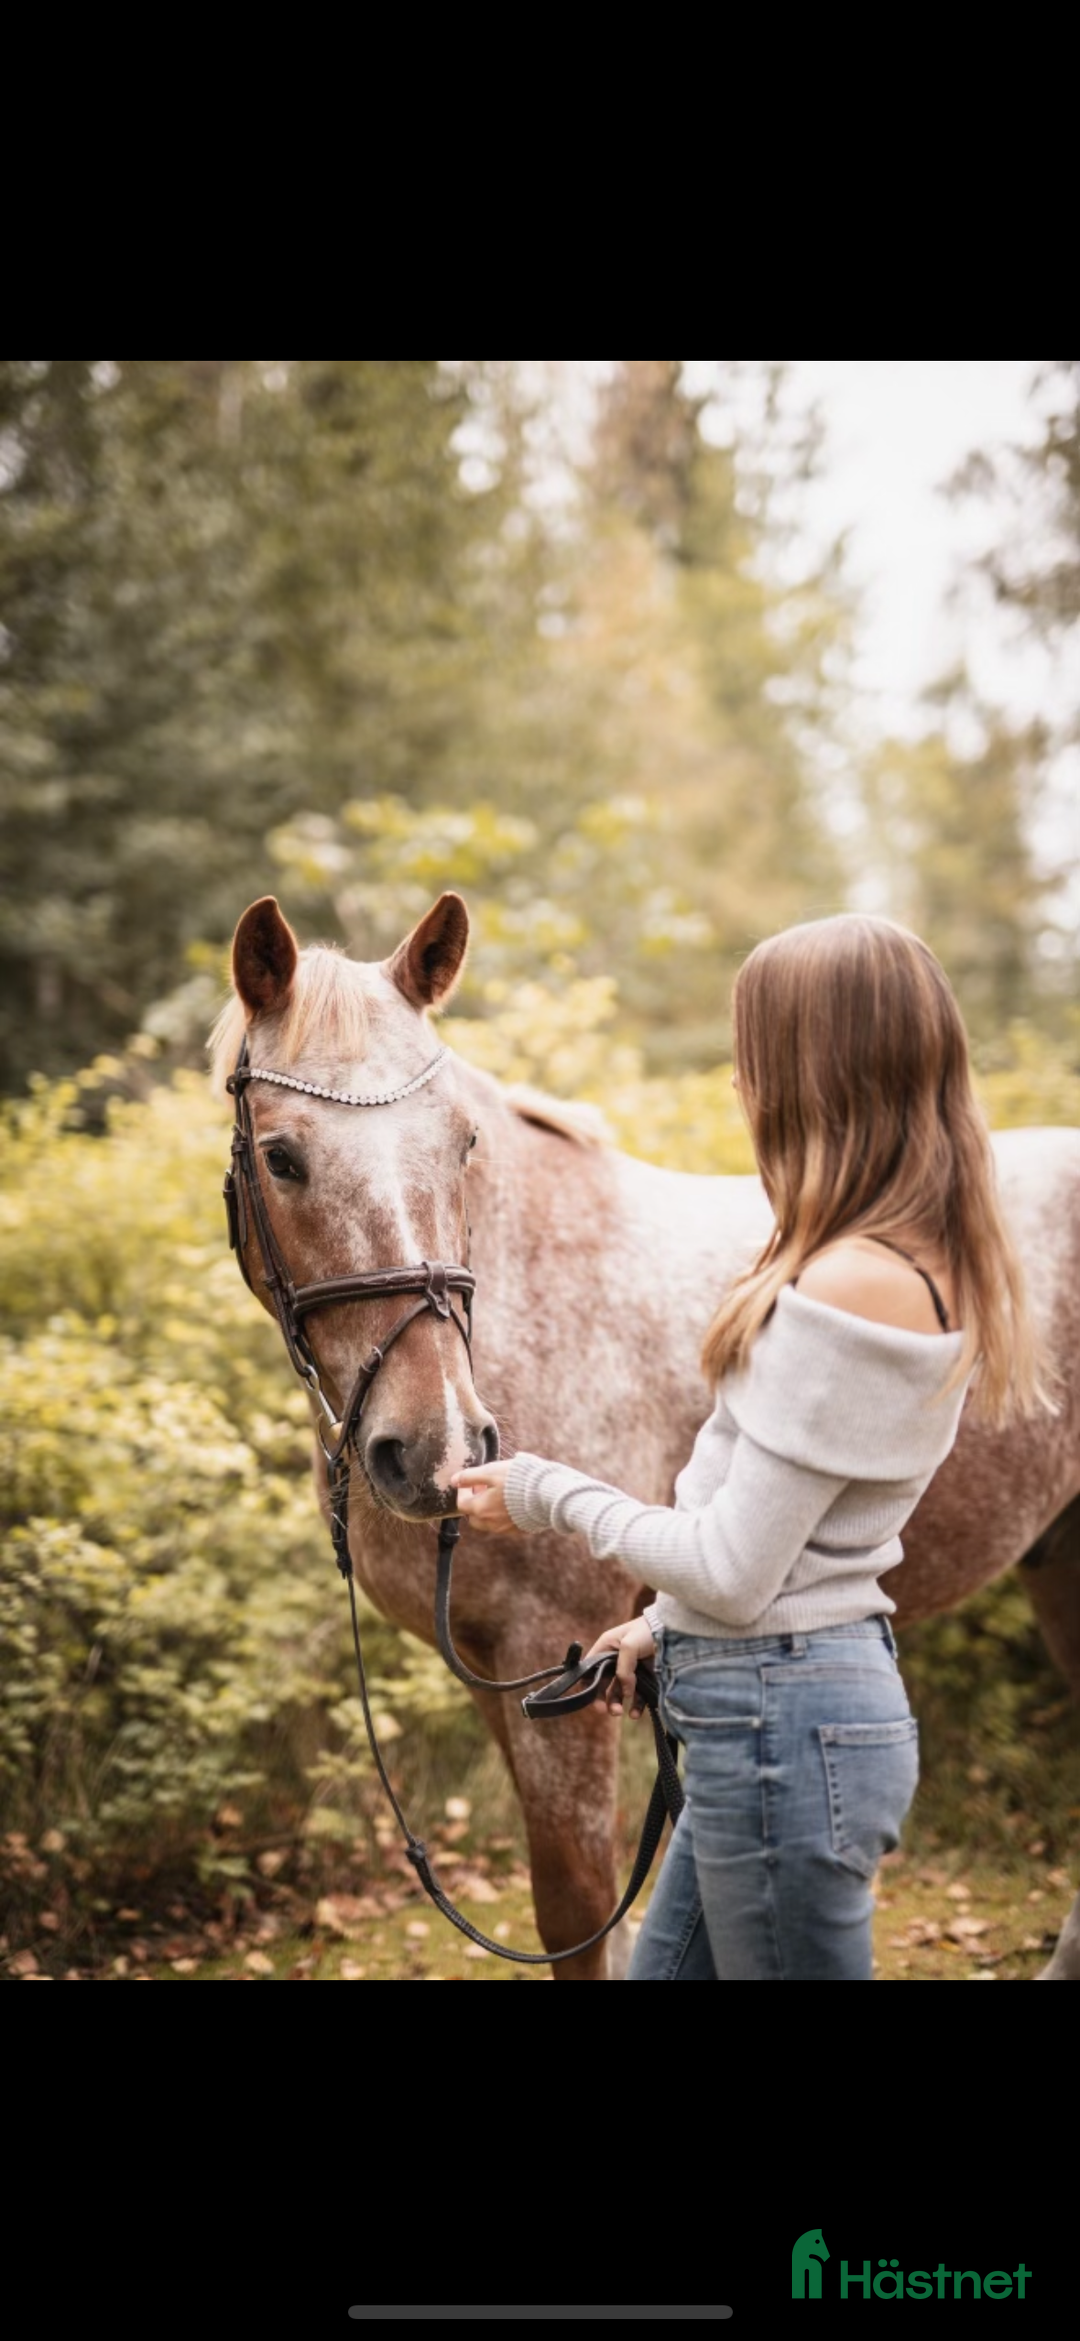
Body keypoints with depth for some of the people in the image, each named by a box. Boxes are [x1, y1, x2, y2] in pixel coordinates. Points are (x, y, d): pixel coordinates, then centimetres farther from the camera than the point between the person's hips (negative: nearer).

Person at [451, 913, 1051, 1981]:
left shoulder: (845, 1289, -24)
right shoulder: (933, 1267, 6)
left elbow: (730, 1575, -21)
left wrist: (549, 1495, -8)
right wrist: (669, 1625, 19)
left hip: (780, 1724, -9)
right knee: (664, 1964, 21)